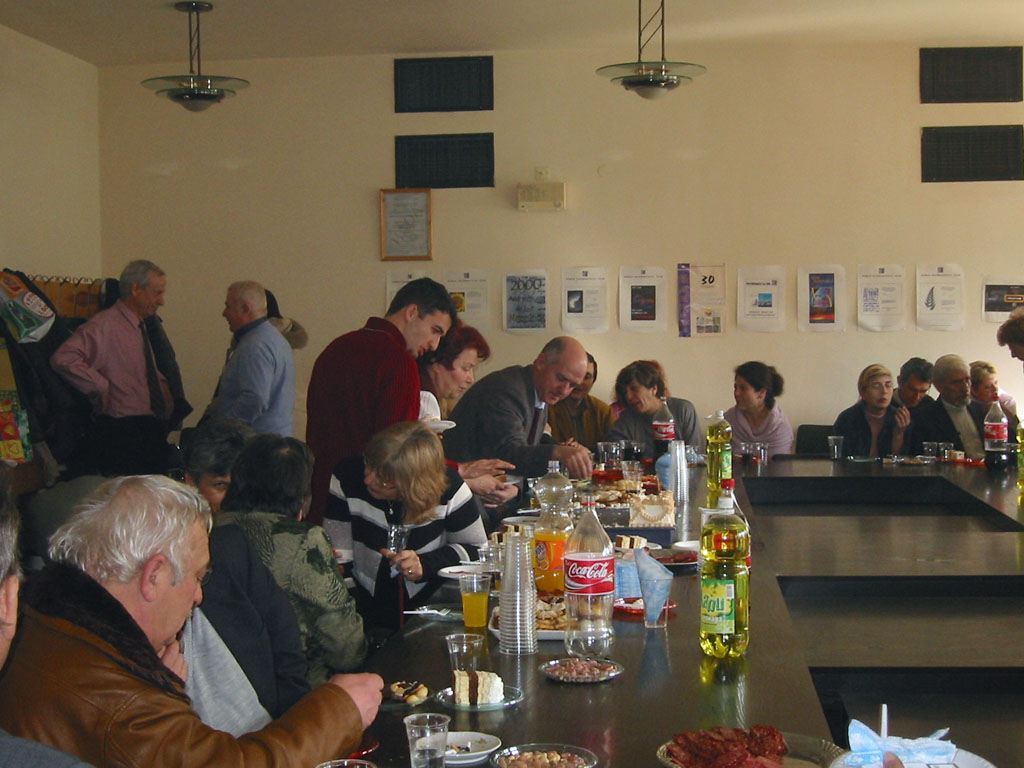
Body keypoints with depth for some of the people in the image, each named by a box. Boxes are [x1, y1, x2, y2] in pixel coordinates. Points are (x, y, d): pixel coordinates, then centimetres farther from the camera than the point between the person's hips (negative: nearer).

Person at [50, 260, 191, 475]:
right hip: (122, 435, -8)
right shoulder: (105, 325, -10)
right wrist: (102, 387, -17)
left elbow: (167, 367, 29)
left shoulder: (149, 326, 15)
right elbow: (63, 358, -23)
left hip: (155, 431, 8)